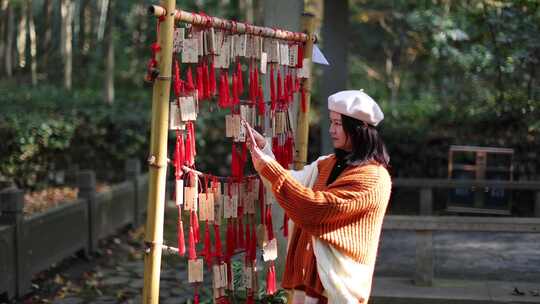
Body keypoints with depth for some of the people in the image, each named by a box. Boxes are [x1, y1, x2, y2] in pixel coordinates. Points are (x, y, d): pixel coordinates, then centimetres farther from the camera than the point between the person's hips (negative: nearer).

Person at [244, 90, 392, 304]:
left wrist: (269, 168, -21)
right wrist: (263, 148, -4)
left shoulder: (373, 178, -17)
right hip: (311, 268, 7)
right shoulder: (329, 164, 10)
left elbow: (316, 206, -23)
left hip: (338, 276, -7)